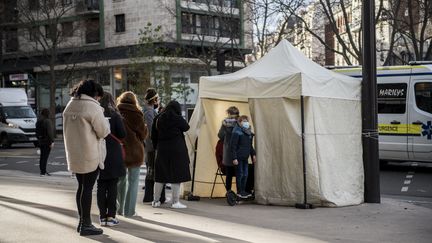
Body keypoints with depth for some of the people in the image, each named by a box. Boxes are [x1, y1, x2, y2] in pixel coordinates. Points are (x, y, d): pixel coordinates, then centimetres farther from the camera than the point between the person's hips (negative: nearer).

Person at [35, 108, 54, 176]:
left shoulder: (38, 121, 9)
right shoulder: (47, 121, -16)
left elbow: (37, 132, 15)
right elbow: (50, 132, -20)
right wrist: (52, 141, -17)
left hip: (40, 141, 8)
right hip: (47, 141, -8)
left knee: (42, 156, 15)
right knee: (45, 156, -6)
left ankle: (42, 171, 22)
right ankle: (43, 172, -6)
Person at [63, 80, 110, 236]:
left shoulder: (70, 106, 9)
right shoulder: (93, 107, -15)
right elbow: (103, 131, -11)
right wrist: (102, 117, 4)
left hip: (74, 155, 7)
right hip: (90, 156, -7)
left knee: (81, 187, 15)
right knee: (87, 188, -1)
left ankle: (82, 222, 23)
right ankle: (86, 225, 5)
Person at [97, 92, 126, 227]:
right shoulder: (115, 116, -6)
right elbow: (123, 134, -10)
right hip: (113, 157, -2)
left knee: (101, 187, 8)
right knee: (112, 186, 3)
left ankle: (102, 216, 10)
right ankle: (110, 217, 2)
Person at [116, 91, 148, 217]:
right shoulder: (136, 114, -10)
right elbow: (143, 133, -3)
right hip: (134, 151, -3)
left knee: (120, 179, 17)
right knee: (133, 181, 6)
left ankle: (120, 208, 20)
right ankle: (128, 210, 6)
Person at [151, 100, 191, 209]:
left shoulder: (158, 119, 5)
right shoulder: (177, 118, -9)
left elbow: (153, 136, 7)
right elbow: (186, 127, 6)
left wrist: (157, 146, 16)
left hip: (162, 150, 5)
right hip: (176, 150, -5)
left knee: (160, 176, 11)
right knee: (176, 176, 1)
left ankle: (155, 200, 16)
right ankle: (175, 201, 2)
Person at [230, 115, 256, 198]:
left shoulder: (249, 133, 12)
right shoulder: (237, 132, -12)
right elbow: (233, 146, -14)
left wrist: (253, 154, 17)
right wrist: (234, 158, -18)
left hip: (245, 158, 8)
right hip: (239, 158, -8)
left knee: (245, 175, 11)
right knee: (240, 174, -1)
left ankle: (243, 191, 21)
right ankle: (239, 192, 8)